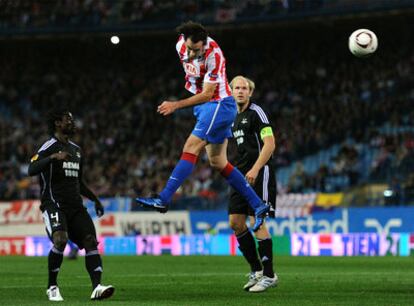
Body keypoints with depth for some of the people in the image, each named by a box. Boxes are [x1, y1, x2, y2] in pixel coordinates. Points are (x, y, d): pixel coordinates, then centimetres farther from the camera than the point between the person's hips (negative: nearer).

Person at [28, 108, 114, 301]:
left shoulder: (76, 150, 21)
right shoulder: (49, 147, -4)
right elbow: (31, 170, -22)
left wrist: (95, 199, 24)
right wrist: (53, 157, -34)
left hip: (75, 206, 7)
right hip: (54, 204, -7)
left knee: (91, 240, -12)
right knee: (60, 240, -27)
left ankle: (96, 287, -21)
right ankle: (52, 287, -10)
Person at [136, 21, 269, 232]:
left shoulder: (213, 55, -26)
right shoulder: (182, 44, -5)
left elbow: (207, 95, -24)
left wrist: (176, 105, -29)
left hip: (219, 104, -9)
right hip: (206, 106, 9)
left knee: (190, 149, -17)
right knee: (218, 162, 8)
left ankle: (163, 200, -21)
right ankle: (258, 206, 13)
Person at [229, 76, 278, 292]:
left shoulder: (256, 112, -8)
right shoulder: (235, 117, 17)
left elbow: (270, 143, -16)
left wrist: (255, 169, -23)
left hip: (259, 175, -8)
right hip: (242, 176, 8)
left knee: (257, 222, -11)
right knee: (235, 223, 3)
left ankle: (268, 275, -5)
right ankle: (256, 270, 13)